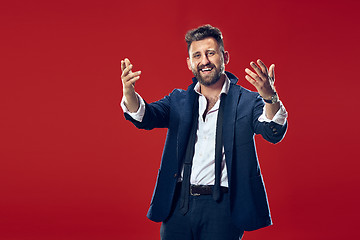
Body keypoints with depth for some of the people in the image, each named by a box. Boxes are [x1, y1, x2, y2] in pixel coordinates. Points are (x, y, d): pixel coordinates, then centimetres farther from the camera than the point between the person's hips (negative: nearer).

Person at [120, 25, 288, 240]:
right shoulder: (179, 101, 13)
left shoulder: (247, 101, 3)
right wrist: (129, 91, -25)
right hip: (178, 206, 3)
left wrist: (269, 96, -34)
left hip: (221, 207, -3)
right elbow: (143, 117, -2)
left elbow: (274, 133, -12)